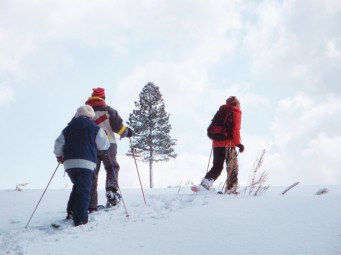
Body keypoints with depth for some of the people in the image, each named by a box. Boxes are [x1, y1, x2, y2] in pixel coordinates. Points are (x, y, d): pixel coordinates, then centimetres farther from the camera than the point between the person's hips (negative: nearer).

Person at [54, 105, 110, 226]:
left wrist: (59, 156, 31)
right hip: (86, 163, -5)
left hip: (69, 163, 5)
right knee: (84, 191, -5)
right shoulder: (94, 128, 3)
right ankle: (80, 219, -15)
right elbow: (104, 145, 8)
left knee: (77, 187, 24)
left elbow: (58, 144, 13)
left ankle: (71, 211, 13)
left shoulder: (68, 129, 15)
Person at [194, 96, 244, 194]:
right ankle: (230, 190, -5)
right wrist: (238, 143, -13)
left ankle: (205, 184, -12)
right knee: (232, 168, 1)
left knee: (217, 166, 7)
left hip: (216, 143, 6)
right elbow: (236, 129, -10)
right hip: (228, 144, -6)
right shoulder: (236, 112, 3)